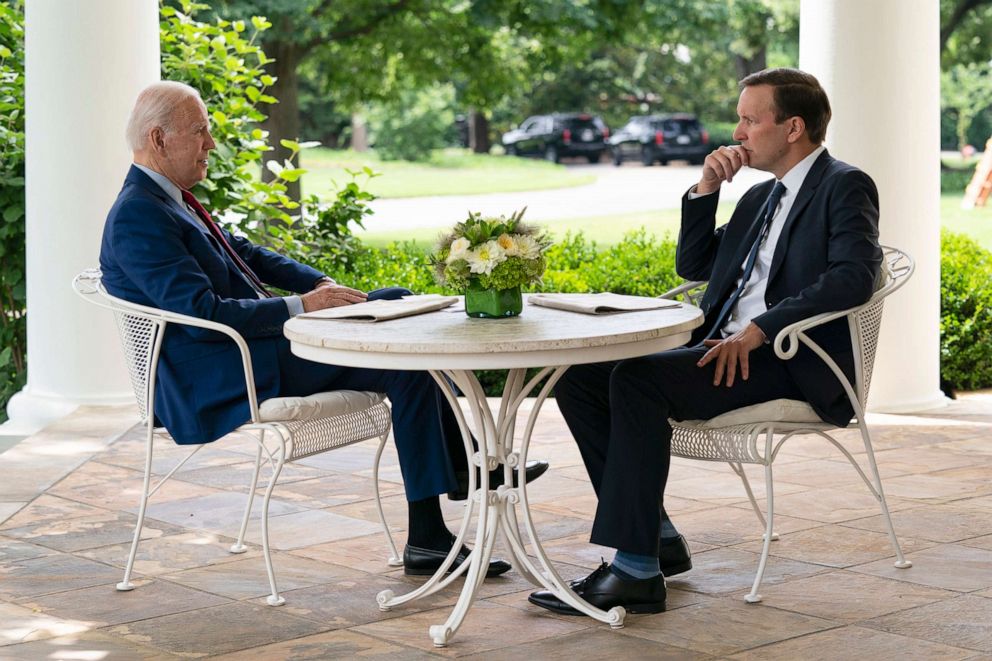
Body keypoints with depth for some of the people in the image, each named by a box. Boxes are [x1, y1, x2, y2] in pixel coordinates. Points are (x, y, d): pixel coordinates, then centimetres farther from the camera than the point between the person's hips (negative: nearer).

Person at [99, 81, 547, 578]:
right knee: (405, 364, -16)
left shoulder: (171, 199, 14)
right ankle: (427, 541, -13)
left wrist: (318, 282, 5)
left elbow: (244, 253, 21)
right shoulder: (138, 215, -19)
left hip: (253, 341, 11)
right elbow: (201, 313, -26)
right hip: (218, 380, -11)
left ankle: (461, 461, 12)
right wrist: (301, 306, -21)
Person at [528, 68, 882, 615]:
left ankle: (636, 569, -28)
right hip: (721, 346, 9)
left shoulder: (845, 186, -3)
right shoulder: (759, 196, 24)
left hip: (790, 363, -9)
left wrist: (759, 329, -25)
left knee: (636, 380, -30)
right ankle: (657, 537, -3)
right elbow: (693, 266, 26)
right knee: (579, 378, -6)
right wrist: (705, 191, 11)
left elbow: (853, 277, -19)